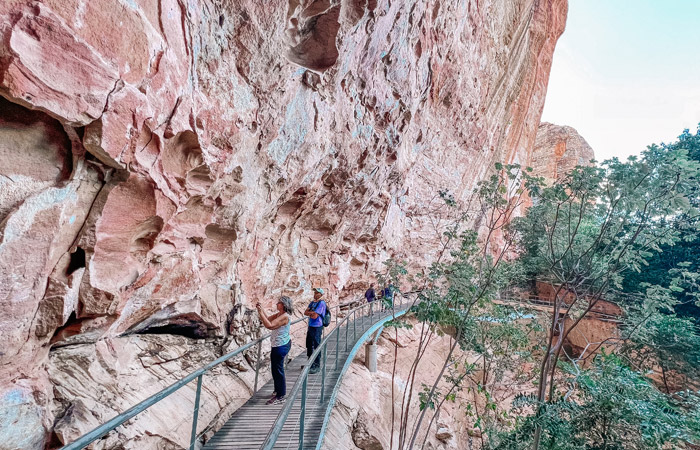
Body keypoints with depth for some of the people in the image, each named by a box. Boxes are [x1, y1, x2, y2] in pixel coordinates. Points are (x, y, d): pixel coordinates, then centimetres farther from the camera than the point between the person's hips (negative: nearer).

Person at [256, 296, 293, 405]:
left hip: (280, 346, -10)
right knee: (275, 368, 22)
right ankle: (277, 390, 39)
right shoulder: (279, 314, 7)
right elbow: (268, 318, 13)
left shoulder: (285, 316, -24)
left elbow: (269, 325, -29)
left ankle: (280, 397, 12)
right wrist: (261, 310, 0)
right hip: (280, 345, 10)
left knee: (278, 370, 0)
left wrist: (261, 313, -25)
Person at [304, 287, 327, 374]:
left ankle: (317, 366, 7)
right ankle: (310, 363, 33)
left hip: (317, 327, -9)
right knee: (309, 345, 18)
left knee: (317, 347, -3)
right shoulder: (312, 303, 14)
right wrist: (312, 313, -10)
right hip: (310, 326, 9)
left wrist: (310, 313, -2)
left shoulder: (321, 303, -13)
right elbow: (305, 312, 6)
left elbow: (315, 316, -19)